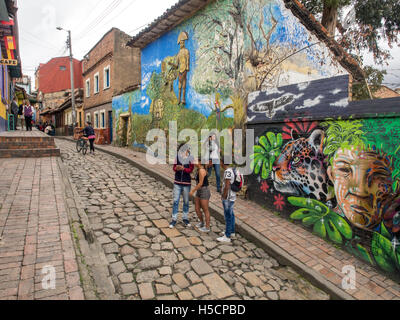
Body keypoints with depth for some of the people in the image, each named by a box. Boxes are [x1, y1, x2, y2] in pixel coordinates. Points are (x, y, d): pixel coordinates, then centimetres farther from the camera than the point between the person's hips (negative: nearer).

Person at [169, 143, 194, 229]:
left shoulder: (190, 158, -6)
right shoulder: (177, 157, -1)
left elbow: (191, 170, -12)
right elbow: (174, 167, 1)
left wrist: (183, 168, -30)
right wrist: (176, 168, -23)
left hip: (186, 183, -1)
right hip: (177, 182, 1)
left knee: (186, 201, 11)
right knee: (175, 201, 2)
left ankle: (185, 219, 26)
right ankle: (174, 219, 11)